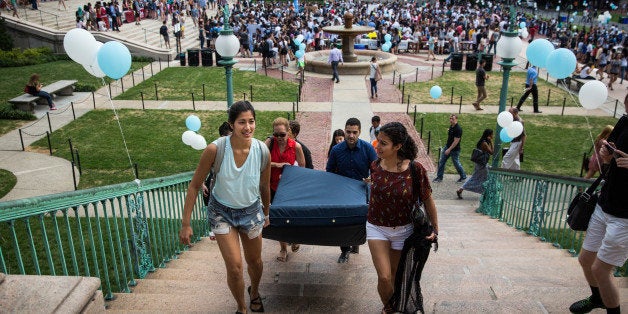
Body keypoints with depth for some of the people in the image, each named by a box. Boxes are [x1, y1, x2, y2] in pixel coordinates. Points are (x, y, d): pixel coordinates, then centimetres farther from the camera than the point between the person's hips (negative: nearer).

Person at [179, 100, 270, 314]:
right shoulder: (215, 149, -25)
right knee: (234, 267, -7)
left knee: (254, 261, 18)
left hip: (251, 210, 2)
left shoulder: (262, 151, -18)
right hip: (222, 212, -2)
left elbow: (265, 187, 0)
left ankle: (254, 292, 53)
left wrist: (266, 215, 14)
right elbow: (194, 186, -14)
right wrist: (185, 224, -13)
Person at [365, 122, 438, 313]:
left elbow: (427, 200, -7)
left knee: (396, 275, 16)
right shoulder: (375, 166, -11)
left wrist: (435, 228, -3)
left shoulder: (415, 169, -20)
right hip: (376, 227, 1)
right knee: (384, 277, -7)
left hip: (403, 230, -1)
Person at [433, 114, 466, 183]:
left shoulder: (458, 129, -23)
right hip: (447, 146, 8)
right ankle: (439, 177, 16)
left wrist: (449, 149, -23)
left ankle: (463, 177, 28)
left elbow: (456, 141, -24)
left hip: (454, 150, -8)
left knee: (456, 163, 7)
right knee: (441, 162, 7)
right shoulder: (451, 126, 4)